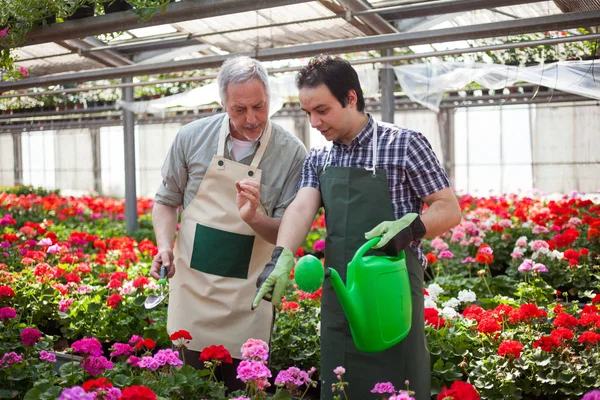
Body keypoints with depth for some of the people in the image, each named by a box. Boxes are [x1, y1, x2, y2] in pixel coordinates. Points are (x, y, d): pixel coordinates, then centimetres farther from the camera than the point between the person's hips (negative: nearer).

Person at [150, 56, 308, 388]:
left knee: (243, 385, 9)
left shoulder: (292, 153, -8)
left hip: (248, 299, -1)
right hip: (190, 286, 2)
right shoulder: (192, 137, -3)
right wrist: (165, 246, -9)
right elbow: (166, 200, 8)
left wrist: (253, 218, -25)